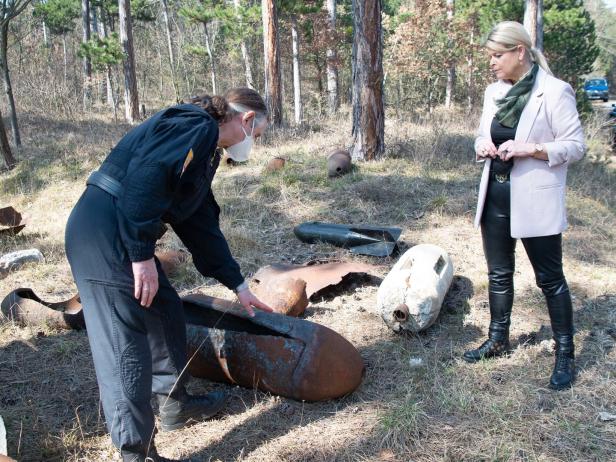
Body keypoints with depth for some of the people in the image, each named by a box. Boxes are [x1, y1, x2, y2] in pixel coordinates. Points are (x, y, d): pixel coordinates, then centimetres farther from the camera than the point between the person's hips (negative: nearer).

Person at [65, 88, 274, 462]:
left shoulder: (206, 150, 21)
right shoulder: (197, 126, -10)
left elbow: (202, 227, 24)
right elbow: (146, 176, -25)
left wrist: (239, 286, 27)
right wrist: (142, 255, -23)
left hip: (121, 235, 10)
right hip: (104, 232, -10)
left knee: (167, 314, 20)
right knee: (126, 344, -6)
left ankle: (175, 404, 36)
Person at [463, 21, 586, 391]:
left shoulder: (554, 91, -11)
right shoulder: (494, 92, 9)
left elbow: (576, 146, -10)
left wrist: (530, 148, -24)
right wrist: (482, 146, -5)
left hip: (535, 200, -6)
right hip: (496, 194, 7)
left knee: (550, 278, 3)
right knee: (499, 273, 16)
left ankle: (565, 355, 16)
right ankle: (499, 340, 32)